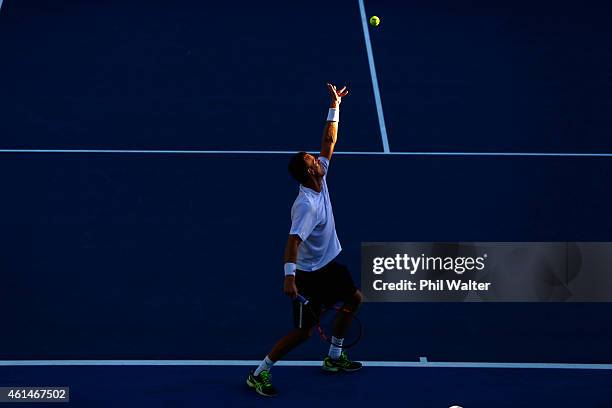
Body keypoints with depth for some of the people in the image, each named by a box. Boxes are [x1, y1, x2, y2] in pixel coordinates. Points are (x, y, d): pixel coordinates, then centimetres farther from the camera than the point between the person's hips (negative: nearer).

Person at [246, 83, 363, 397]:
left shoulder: (319, 180, -6)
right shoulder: (307, 205, -31)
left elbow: (329, 141, 0)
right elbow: (294, 240, -39)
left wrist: (335, 106, -4)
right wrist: (289, 277, -48)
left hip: (329, 264, 10)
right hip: (308, 274, -10)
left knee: (353, 298, 22)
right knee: (303, 331, -5)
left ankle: (334, 358, 35)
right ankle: (259, 374, 6)